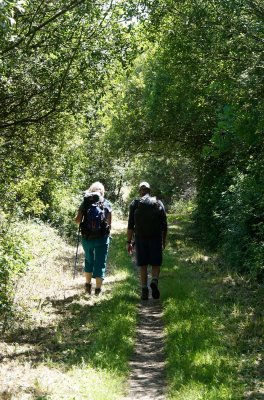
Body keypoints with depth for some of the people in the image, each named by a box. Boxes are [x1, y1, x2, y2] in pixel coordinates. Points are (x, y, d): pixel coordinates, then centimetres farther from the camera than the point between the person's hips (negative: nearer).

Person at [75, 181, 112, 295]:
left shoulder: (85, 202, 0)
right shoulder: (106, 204, 0)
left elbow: (78, 220, -6)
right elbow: (109, 223, 1)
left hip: (87, 237, 2)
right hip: (102, 238, -1)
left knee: (89, 260, 23)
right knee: (100, 263, 7)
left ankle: (88, 284, 25)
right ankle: (98, 289, 9)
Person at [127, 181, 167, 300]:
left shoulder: (134, 204, 1)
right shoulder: (159, 204, 4)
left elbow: (130, 225, -3)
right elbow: (164, 226, 4)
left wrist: (129, 242, 2)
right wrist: (164, 241, 13)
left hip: (140, 239, 0)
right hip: (155, 238, 0)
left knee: (143, 266, 7)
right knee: (156, 264, 8)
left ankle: (144, 290, 4)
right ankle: (154, 281, -19)